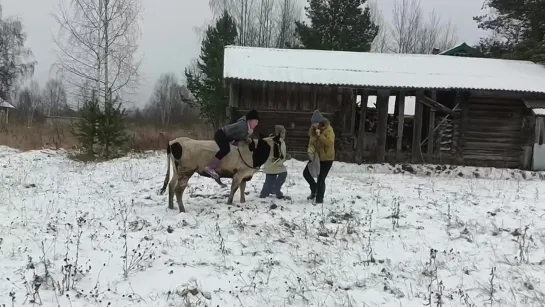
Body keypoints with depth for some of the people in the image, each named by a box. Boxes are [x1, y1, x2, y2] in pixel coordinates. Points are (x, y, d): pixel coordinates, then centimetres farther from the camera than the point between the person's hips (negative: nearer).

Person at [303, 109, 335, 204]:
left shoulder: (328, 129, -17)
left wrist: (320, 135, -32)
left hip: (327, 158, -7)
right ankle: (314, 190, 27)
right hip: (316, 156, 7)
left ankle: (319, 198, 7)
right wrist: (311, 149, -13)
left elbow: (330, 143, -26)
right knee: (306, 172, 7)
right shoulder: (313, 129, 3)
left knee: (321, 178, -6)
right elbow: (312, 142, 9)